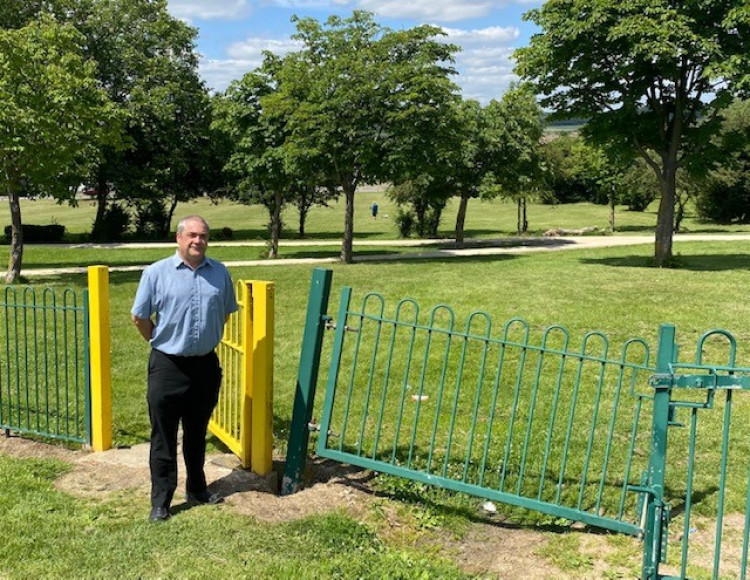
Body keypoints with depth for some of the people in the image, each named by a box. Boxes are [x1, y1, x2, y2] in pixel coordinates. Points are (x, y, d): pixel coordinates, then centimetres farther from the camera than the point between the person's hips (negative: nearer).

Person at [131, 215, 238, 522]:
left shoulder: (220, 273, 2)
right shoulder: (156, 272, -7)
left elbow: (226, 311, 17)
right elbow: (139, 317, 1)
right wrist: (162, 343, 7)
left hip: (206, 364, 3)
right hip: (168, 366, -3)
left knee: (198, 433, 18)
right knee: (163, 437, 4)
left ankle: (197, 489, 33)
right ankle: (160, 501, 14)